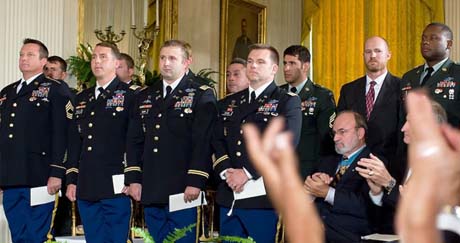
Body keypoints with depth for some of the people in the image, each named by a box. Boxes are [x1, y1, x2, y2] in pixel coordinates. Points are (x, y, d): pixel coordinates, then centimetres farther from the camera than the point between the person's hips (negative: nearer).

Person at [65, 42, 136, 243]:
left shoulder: (128, 96, -2)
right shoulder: (82, 99, 17)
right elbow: (75, 142, 17)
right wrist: (71, 180, 12)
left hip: (115, 187, -6)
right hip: (86, 188, 6)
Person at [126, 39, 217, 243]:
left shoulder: (201, 96, -1)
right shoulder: (145, 97, 16)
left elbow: (203, 142, -9)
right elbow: (134, 141, 14)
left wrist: (195, 182, -16)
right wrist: (134, 179, 6)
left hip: (182, 191, -5)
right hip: (150, 191, 5)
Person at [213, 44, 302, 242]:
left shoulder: (288, 102, 0)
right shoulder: (228, 103, 18)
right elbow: (217, 142, 10)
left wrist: (248, 173, -17)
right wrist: (226, 172, -9)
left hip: (263, 197, -5)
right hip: (228, 196, 5)